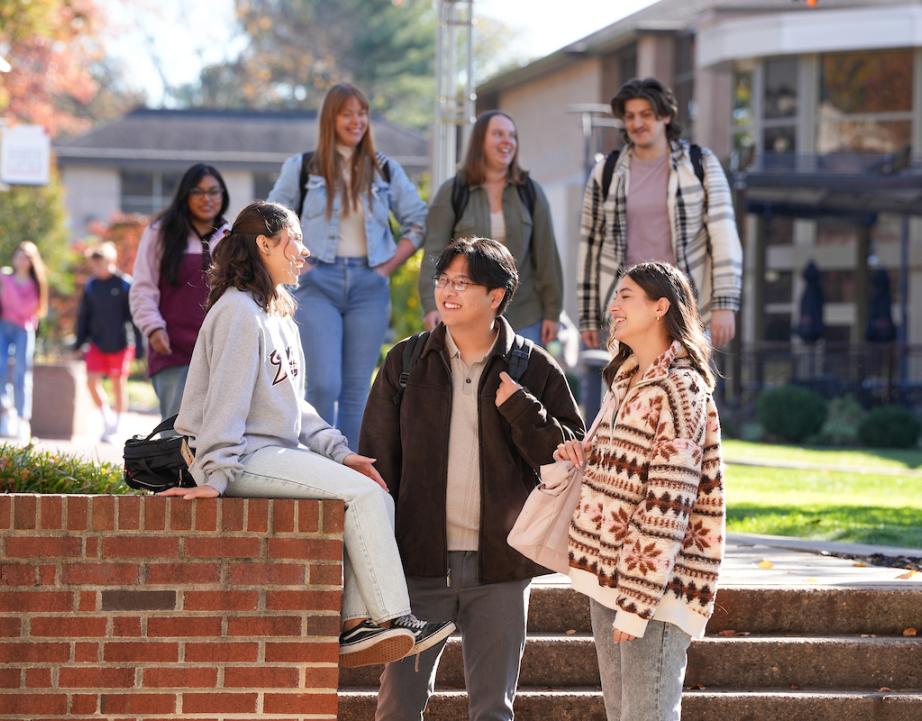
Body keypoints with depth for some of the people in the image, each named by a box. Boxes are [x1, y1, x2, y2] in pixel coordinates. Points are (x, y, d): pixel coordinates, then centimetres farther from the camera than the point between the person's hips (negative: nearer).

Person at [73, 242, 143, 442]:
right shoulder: (91, 286, 5)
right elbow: (84, 315, 15)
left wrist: (139, 343, -7)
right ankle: (107, 417, 11)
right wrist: (79, 341, 11)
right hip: (97, 343, 4)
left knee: (119, 383, 4)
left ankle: (116, 426, 16)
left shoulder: (124, 285, -8)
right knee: (92, 381, -8)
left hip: (119, 343, -4)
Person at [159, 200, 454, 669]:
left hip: (278, 452, 10)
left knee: (378, 500, -6)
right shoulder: (239, 312, -11)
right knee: (362, 494, -19)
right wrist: (216, 478, -24)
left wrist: (339, 452, 7)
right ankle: (392, 620, -15)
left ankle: (355, 626, -12)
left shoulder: (280, 319, 21)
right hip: (244, 456, -10)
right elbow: (226, 399, -18)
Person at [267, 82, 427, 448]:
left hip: (368, 285, 2)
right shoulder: (302, 167, 5)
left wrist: (388, 266, 3)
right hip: (318, 284, -2)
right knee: (323, 384, -14)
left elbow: (418, 222, 13)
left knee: (356, 390, 1)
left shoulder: (386, 170, 10)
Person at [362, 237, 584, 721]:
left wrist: (519, 408, -14)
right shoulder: (406, 363, 5)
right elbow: (377, 458, 6)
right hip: (421, 561, 1)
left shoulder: (534, 370, 2)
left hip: (500, 569, 0)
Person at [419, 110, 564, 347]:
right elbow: (434, 252, -6)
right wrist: (432, 305, -18)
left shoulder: (530, 192, 6)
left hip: (524, 319, 2)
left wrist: (552, 312, 1)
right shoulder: (452, 193, 0)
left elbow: (546, 255, 5)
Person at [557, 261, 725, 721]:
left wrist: (636, 602, -21)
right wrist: (580, 456, 3)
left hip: (653, 584, -9)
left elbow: (667, 507, -18)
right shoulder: (625, 381, 15)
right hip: (607, 574, 9)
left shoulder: (678, 389, -13)